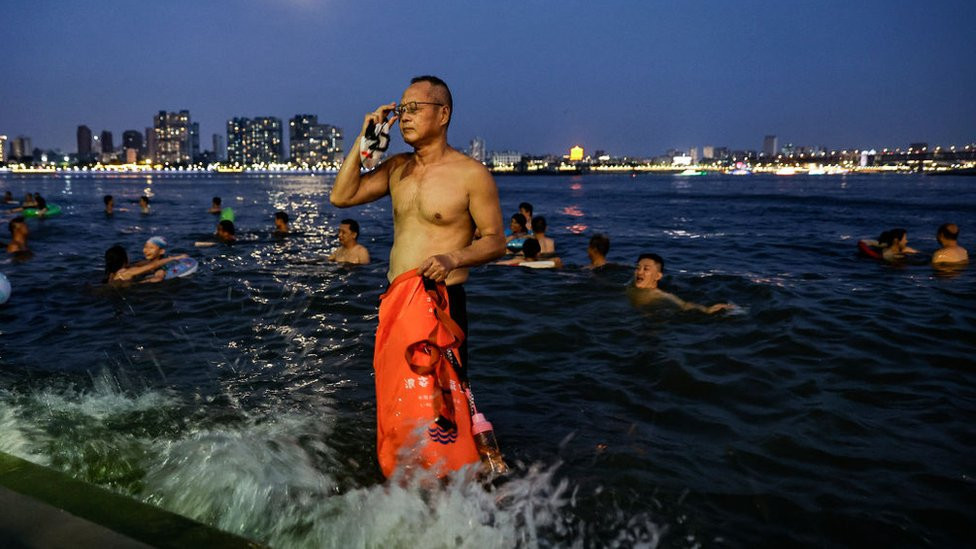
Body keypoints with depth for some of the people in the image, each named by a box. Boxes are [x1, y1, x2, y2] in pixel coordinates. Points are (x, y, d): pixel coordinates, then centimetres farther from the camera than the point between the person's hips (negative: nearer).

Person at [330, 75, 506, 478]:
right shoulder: (397, 168, 12)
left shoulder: (471, 174, -5)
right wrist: (364, 140, 2)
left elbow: (495, 241, -4)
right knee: (394, 402, 14)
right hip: (394, 304, 6)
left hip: (440, 303, -6)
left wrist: (454, 257, -22)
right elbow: (341, 197, 8)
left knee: (436, 405, -6)